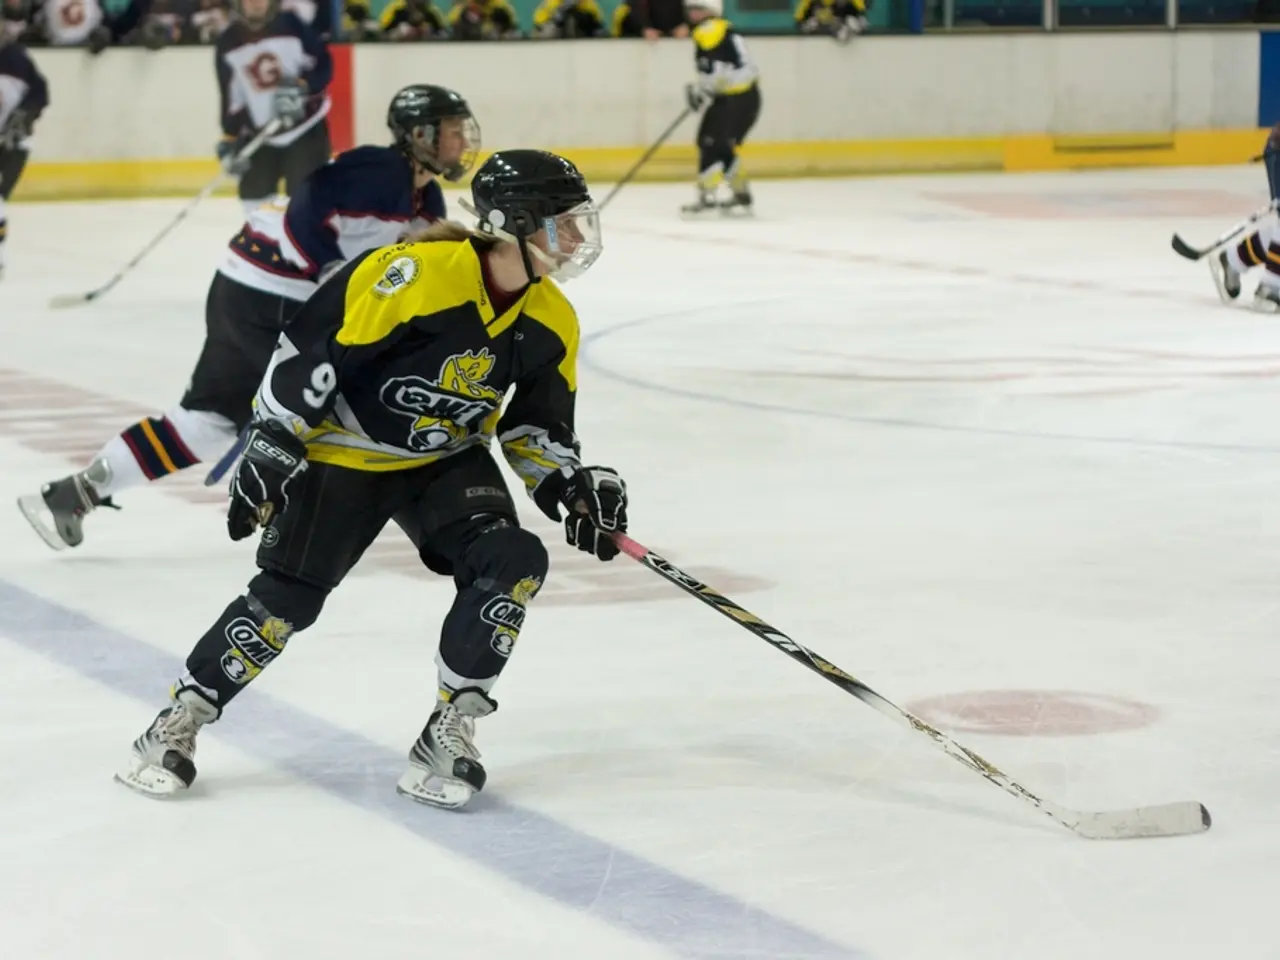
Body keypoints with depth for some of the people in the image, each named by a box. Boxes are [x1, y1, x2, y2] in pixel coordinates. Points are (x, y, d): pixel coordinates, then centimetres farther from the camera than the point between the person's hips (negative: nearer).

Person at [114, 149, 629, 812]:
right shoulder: (416, 274, -28)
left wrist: (570, 482, -11)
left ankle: (450, 729, -6)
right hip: (344, 451, -5)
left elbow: (536, 422, 6)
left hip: (447, 460, 6)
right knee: (287, 595, -10)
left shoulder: (551, 322, -7)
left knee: (513, 563, -17)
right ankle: (179, 720, 9)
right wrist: (274, 442, -22)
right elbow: (312, 347, -22)